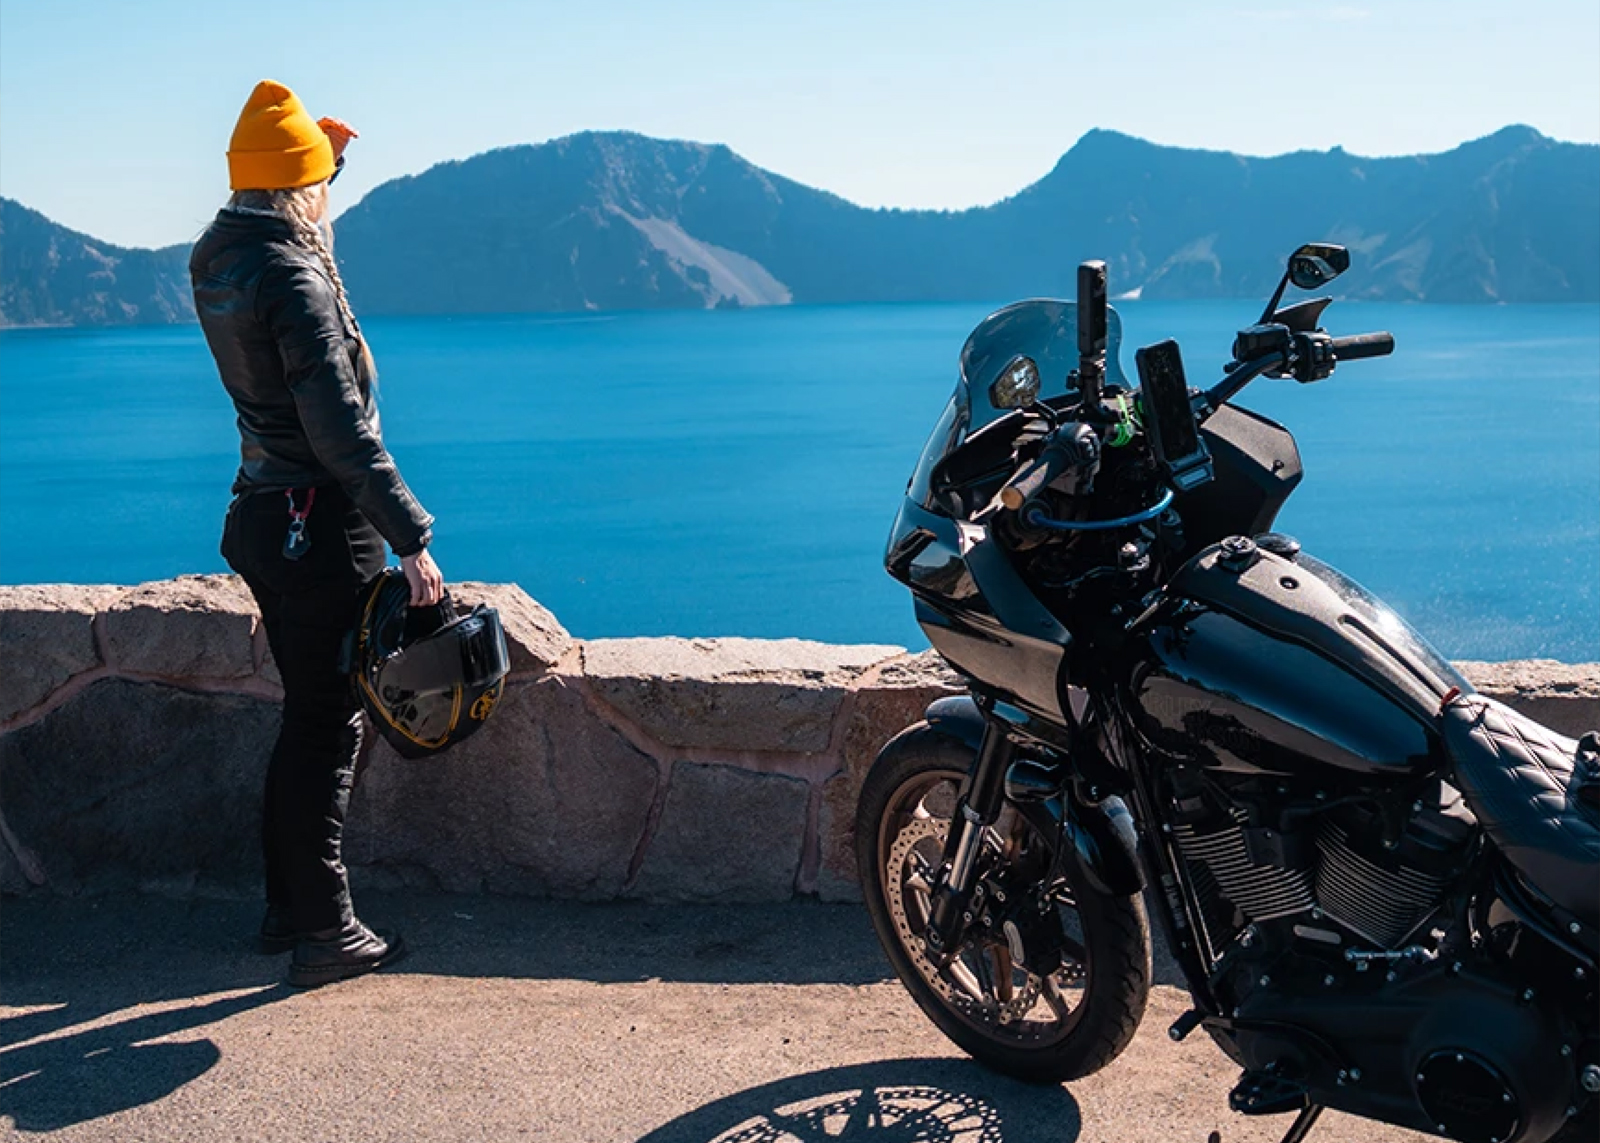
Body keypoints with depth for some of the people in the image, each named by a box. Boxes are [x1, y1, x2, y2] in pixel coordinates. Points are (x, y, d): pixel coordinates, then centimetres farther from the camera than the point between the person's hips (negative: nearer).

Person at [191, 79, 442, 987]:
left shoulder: (218, 257, 6)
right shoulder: (294, 280, -20)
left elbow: (291, 227, 32)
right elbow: (343, 429, -25)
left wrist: (321, 151, 19)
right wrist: (412, 539, -24)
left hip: (265, 518, 9)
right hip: (323, 527, -9)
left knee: (310, 716, 19)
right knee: (330, 727, 0)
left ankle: (289, 908, 29)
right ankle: (326, 936, 9)